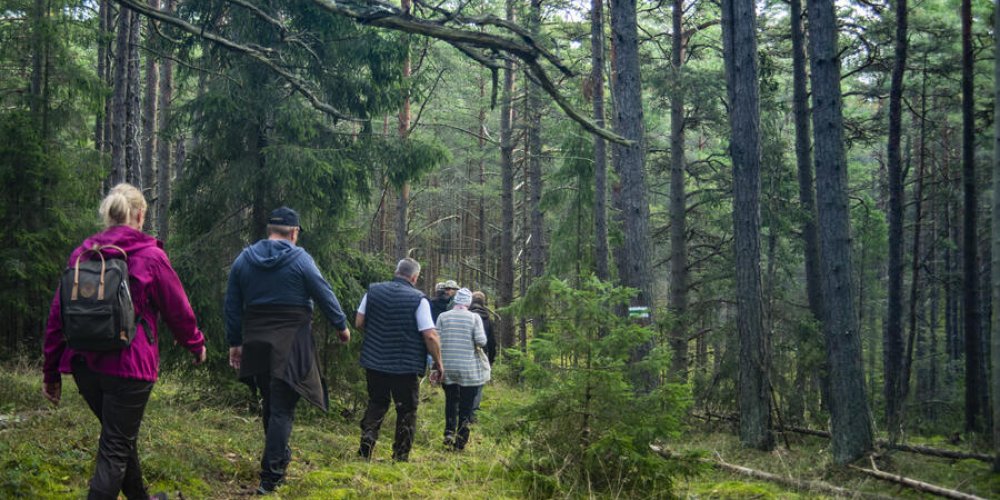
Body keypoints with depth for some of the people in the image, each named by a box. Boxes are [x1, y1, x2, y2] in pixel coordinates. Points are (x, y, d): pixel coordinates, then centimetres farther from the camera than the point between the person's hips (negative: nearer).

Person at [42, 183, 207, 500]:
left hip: (85, 364, 5)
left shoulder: (82, 254, 7)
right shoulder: (150, 256, -6)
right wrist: (196, 343, 20)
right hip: (129, 366, -5)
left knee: (121, 436, 23)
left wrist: (51, 370, 13)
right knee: (115, 449, -1)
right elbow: (177, 308, 1)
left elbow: (58, 314, 7)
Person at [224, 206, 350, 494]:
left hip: (256, 345, 5)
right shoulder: (299, 259, -7)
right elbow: (325, 295, -3)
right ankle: (270, 476, -9)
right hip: (291, 347, -5)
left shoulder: (244, 260, 7)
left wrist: (235, 342, 15)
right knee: (282, 409, -4)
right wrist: (341, 326, 12)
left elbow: (232, 305, 9)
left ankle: (279, 456, 32)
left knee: (269, 403, 20)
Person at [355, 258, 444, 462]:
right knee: (406, 411, 10)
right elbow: (430, 335, -15)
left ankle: (366, 449, 8)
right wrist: (438, 363, -5)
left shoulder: (373, 291, 1)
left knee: (376, 405, 19)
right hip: (406, 366, -4)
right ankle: (401, 456, 13)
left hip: (374, 362, 4)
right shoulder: (418, 299, -12)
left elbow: (359, 322, 5)